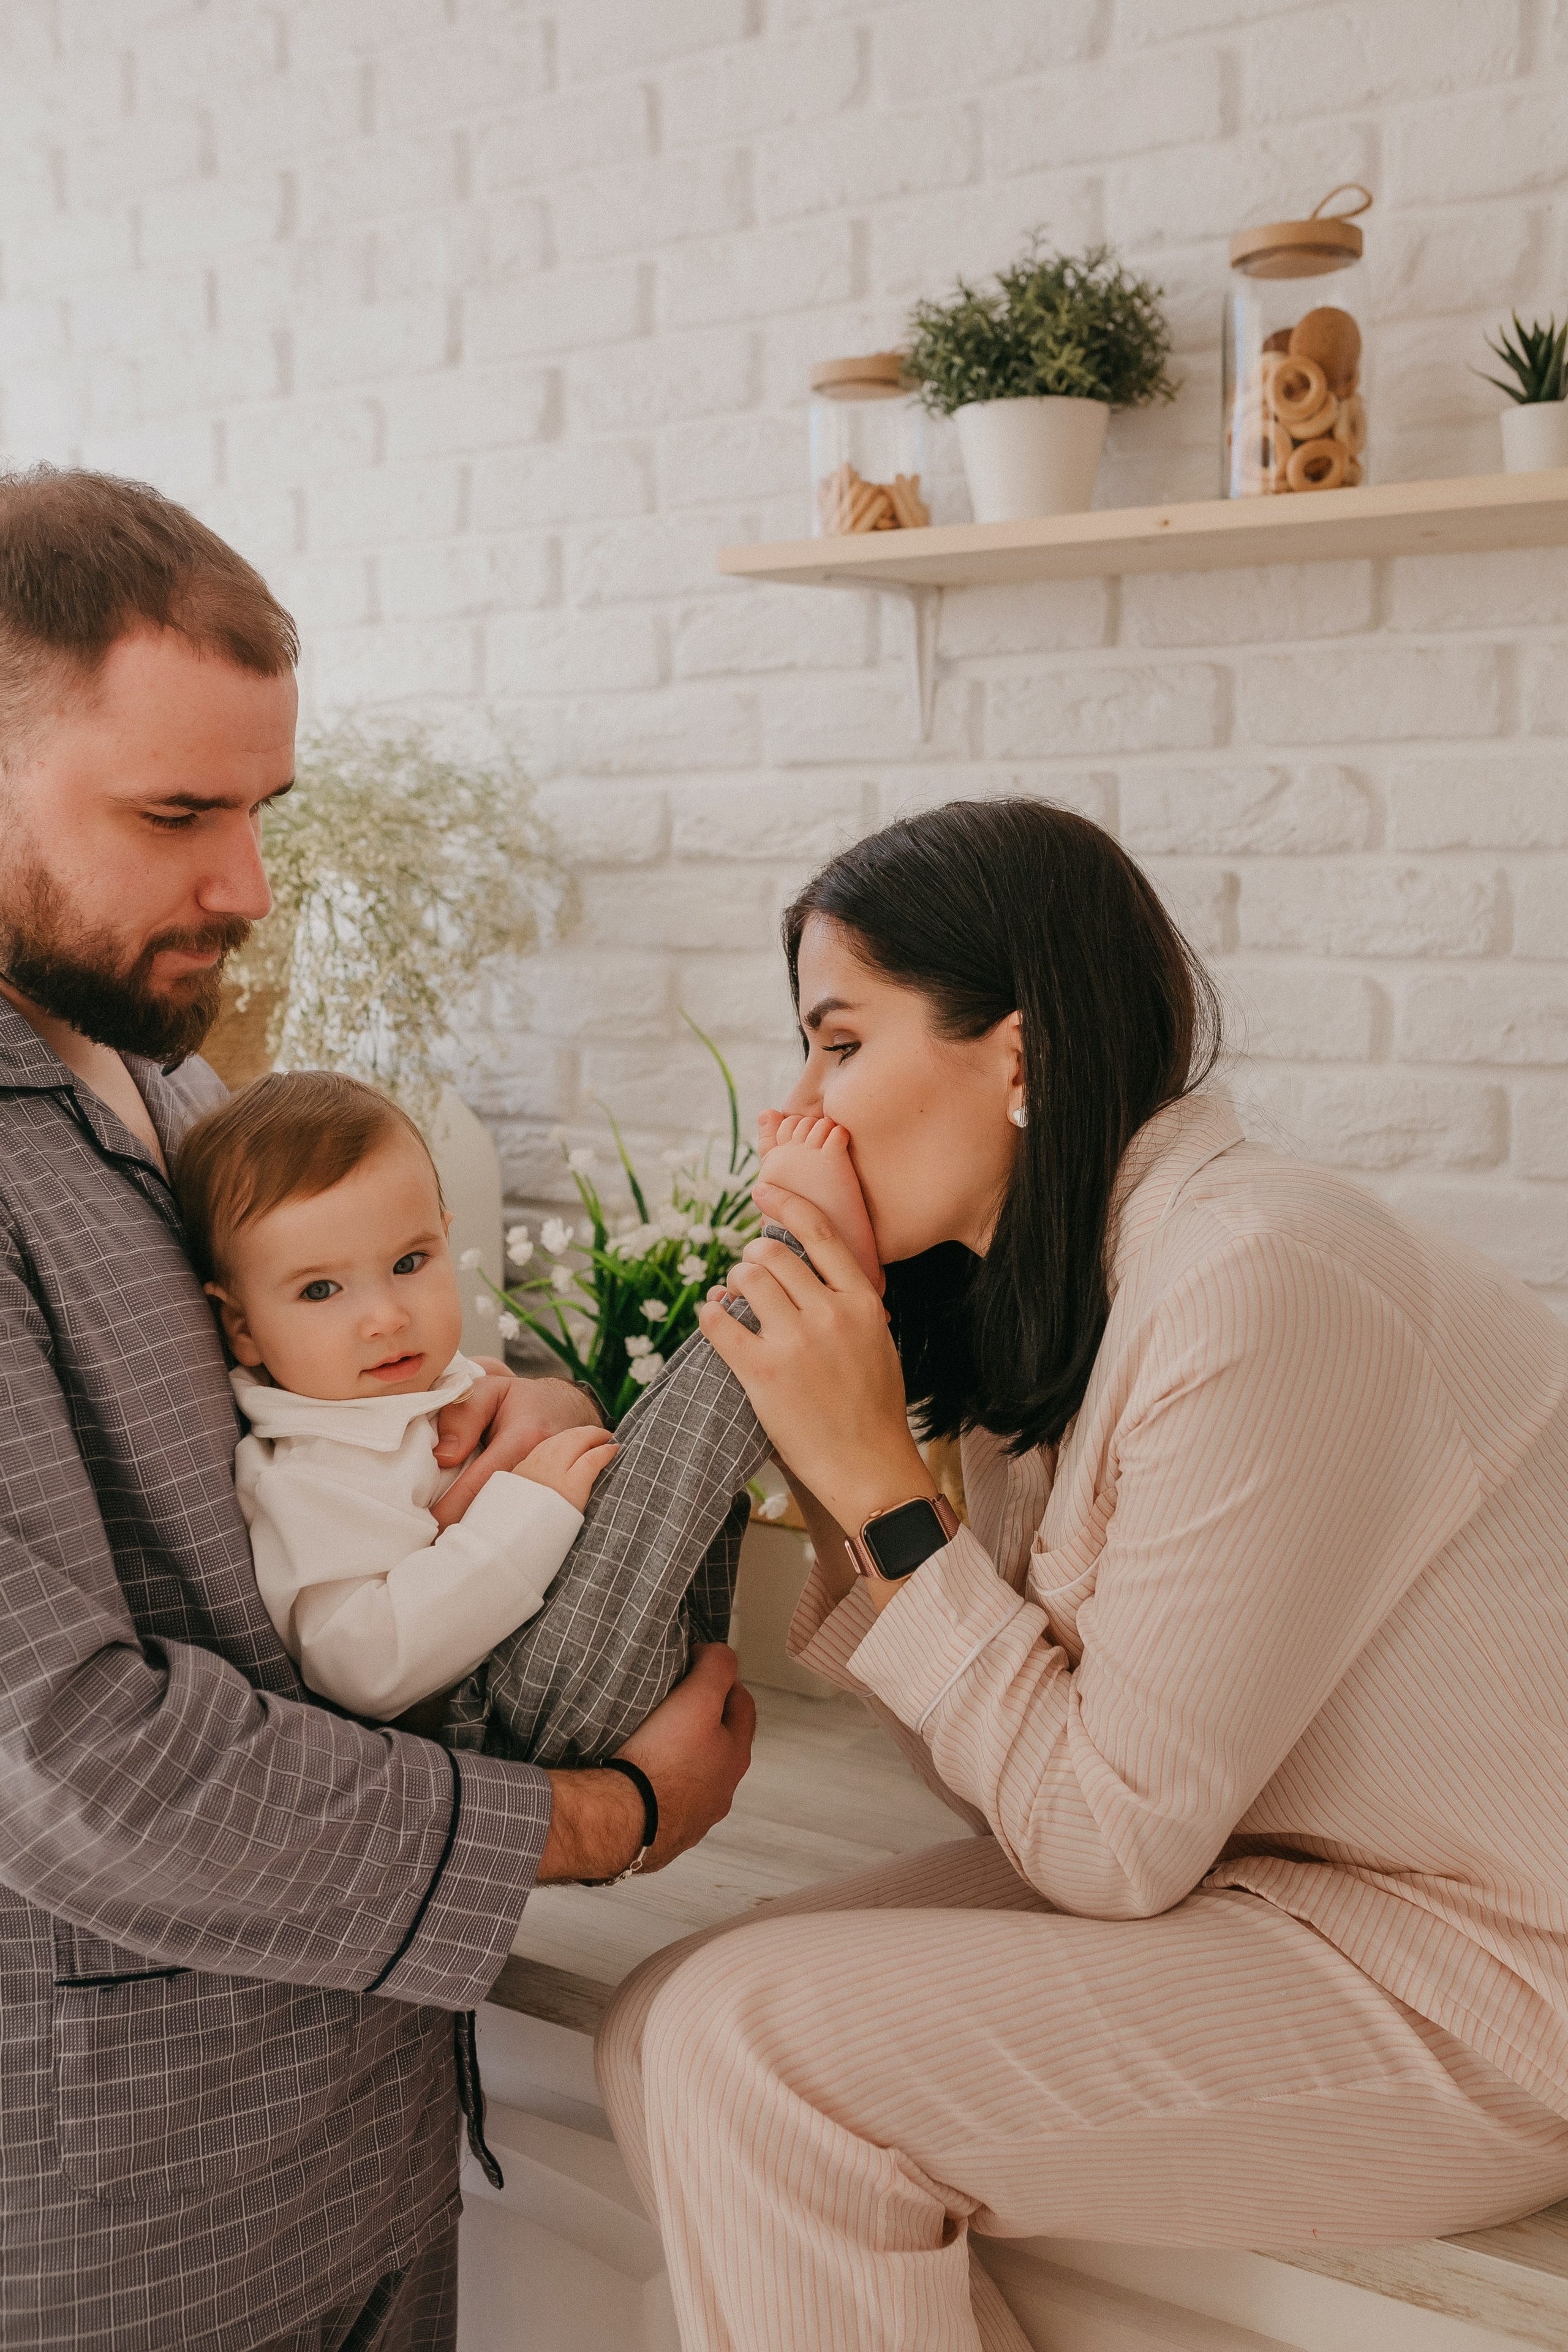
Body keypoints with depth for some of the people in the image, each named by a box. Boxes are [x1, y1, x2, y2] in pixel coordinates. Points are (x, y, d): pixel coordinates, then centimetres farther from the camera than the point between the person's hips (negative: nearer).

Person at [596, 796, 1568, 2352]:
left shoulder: (1263, 1288, -25)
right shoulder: (1056, 1293, 3)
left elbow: (1111, 1842, -20)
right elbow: (1034, 1790, 1)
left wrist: (877, 1482, -20)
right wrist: (829, 1477, -7)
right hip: (1237, 1874, 8)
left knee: (759, 2050, -18)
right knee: (672, 2029, -6)